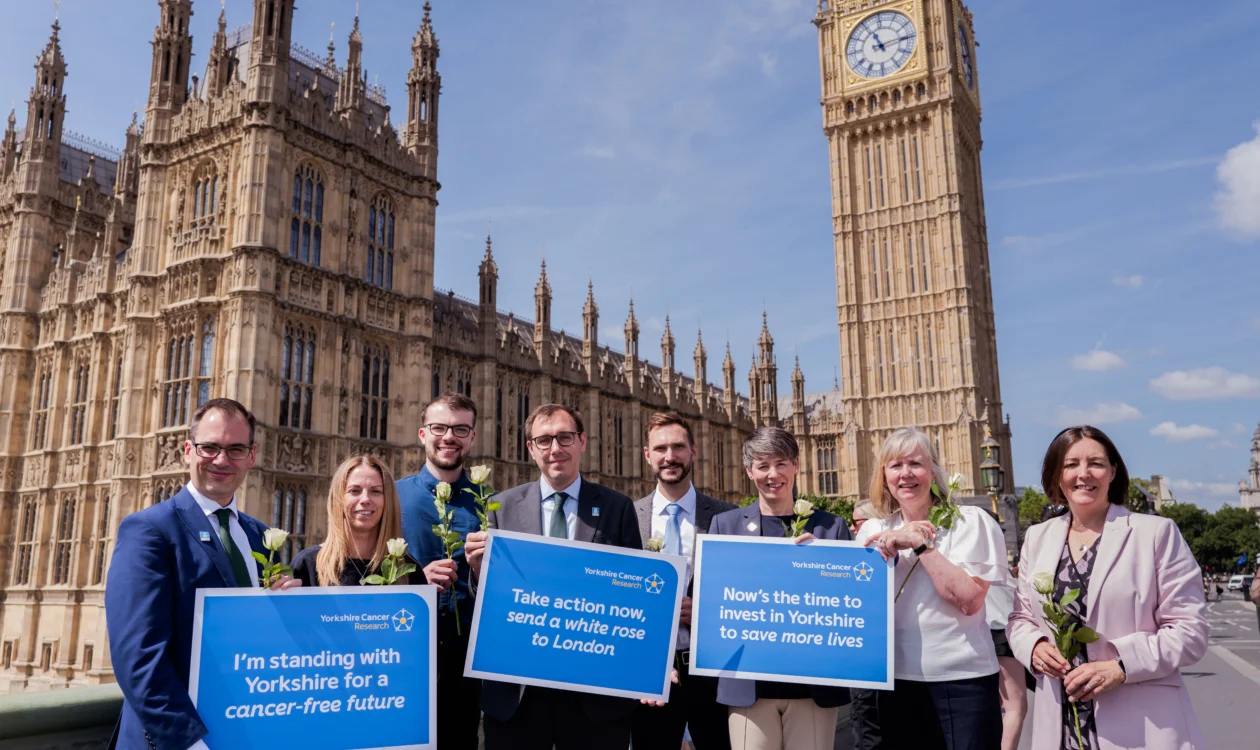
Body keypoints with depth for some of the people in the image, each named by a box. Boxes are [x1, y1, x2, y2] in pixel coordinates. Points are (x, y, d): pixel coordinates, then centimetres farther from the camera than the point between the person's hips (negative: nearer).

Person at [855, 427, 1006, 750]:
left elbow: (969, 601, -16)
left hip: (961, 681, -4)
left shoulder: (970, 522, -6)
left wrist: (920, 544, -18)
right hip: (896, 681, 4)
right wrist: (888, 551, -12)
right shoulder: (873, 530, 7)